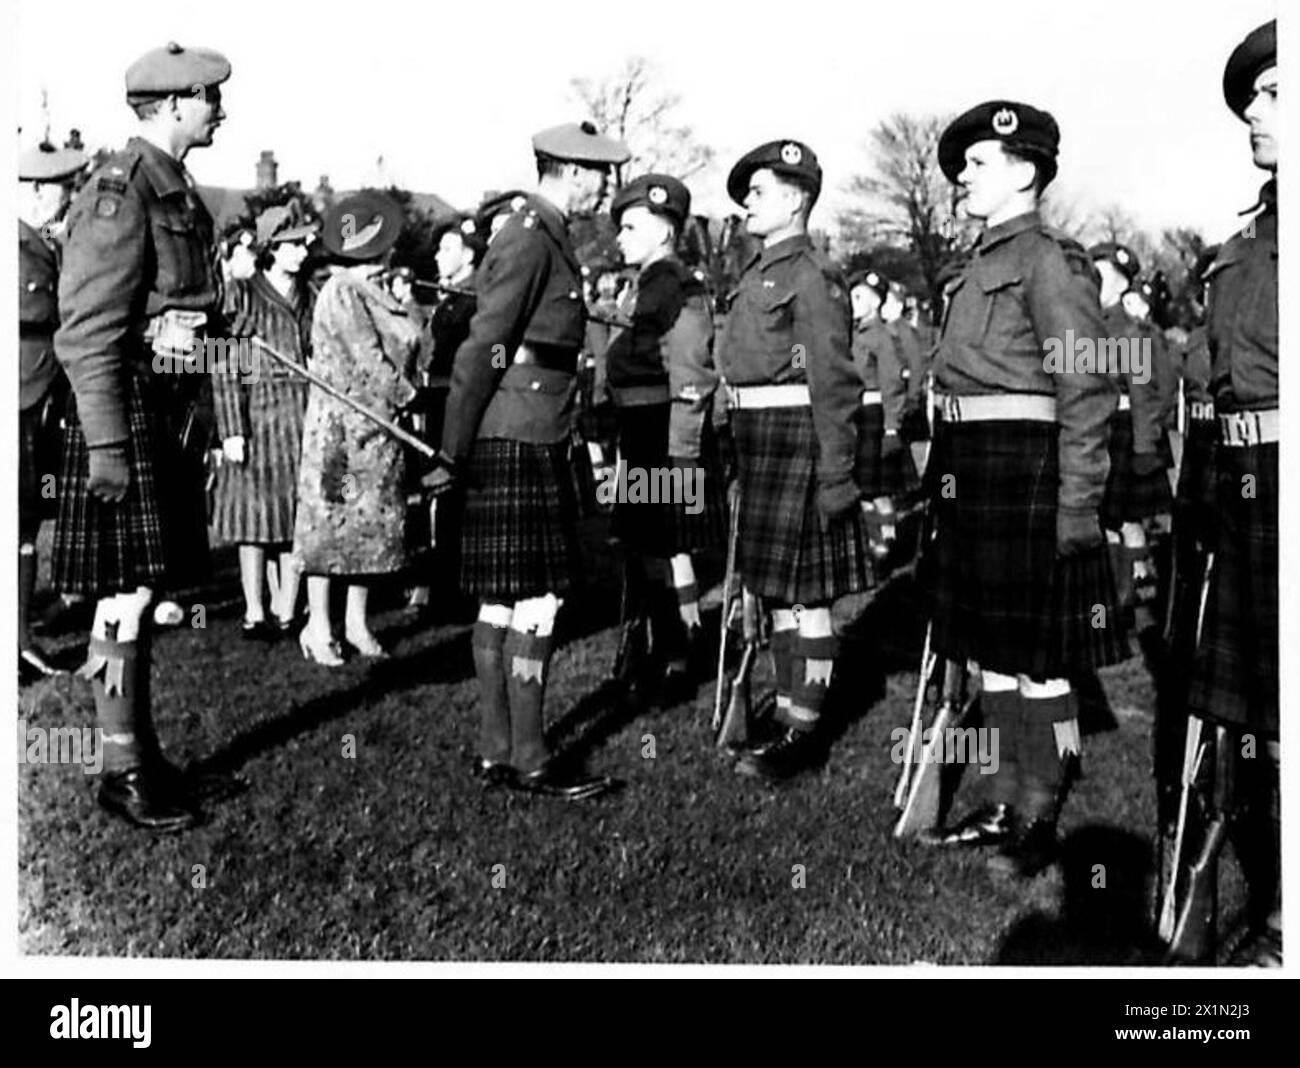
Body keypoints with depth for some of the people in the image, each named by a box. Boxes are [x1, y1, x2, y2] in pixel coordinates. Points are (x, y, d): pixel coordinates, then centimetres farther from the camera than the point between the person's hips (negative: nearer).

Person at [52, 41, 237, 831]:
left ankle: (144, 754, 25)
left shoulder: (178, 194, 15)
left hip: (167, 410, 10)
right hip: (125, 409, -9)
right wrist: (106, 446, -21)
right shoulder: (121, 195, -14)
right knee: (126, 593, -3)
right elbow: (90, 335, -18)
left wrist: (185, 416, 11)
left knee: (143, 590, 14)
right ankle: (123, 773, 7)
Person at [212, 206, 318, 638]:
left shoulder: (309, 298, 13)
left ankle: (286, 612, 12)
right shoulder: (243, 296, 0)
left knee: (298, 518, 4)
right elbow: (224, 370, -4)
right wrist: (231, 430, -11)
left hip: (304, 416, 4)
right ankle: (254, 612, 9)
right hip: (258, 415, -4)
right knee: (255, 516, 0)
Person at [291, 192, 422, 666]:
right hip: (341, 425, -8)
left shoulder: (380, 294, 13)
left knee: (373, 522, 10)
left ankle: (357, 622, 19)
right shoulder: (340, 293, -13)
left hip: (379, 427, 8)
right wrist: (406, 394, -6)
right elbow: (369, 359, -16)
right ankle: (319, 628, 6)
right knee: (331, 519, -2)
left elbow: (402, 351, 11)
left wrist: (400, 394, -2)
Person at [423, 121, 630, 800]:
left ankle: (495, 753, 17)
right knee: (535, 602, -6)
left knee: (500, 603, 11)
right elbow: (481, 351, -17)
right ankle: (529, 761, 2)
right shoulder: (529, 242, -13)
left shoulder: (545, 238, 19)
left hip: (531, 444, 10)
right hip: (517, 445, -10)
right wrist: (452, 457, -16)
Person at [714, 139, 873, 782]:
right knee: (776, 584, 13)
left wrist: (836, 475, -19)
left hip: (796, 436, -9)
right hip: (759, 438, 9)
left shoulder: (810, 275, -10)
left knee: (801, 588, -3)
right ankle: (788, 712, 22)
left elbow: (835, 381, -15)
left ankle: (804, 730, 5)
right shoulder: (761, 272, 17)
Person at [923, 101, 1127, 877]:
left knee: (1037, 657, 0)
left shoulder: (1049, 260, -8)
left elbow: (1088, 388, -13)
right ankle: (1007, 804, 25)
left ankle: (1043, 820, 12)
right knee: (991, 648, 13)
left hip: (1027, 472, -9)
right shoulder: (983, 266, 17)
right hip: (974, 473, 9)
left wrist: (1077, 506, -17)